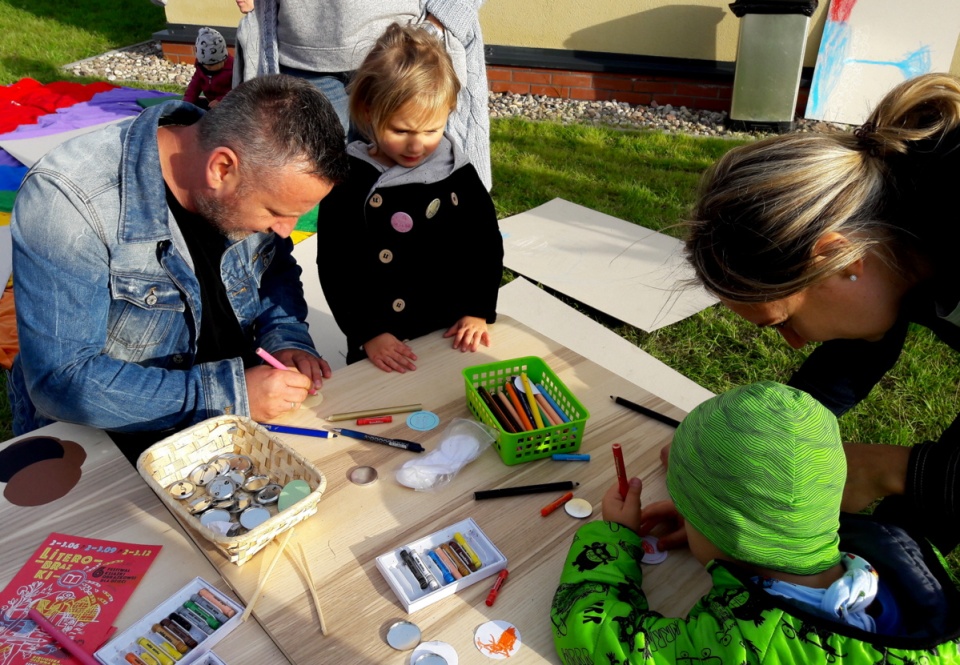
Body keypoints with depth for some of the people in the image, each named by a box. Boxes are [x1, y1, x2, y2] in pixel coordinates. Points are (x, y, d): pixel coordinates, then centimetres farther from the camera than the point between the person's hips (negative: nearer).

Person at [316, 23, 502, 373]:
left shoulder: (458, 173, -6)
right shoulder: (349, 180, -12)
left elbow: (486, 245, 4)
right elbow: (334, 266, -9)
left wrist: (478, 311, -4)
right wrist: (367, 334, -13)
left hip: (451, 339, 2)